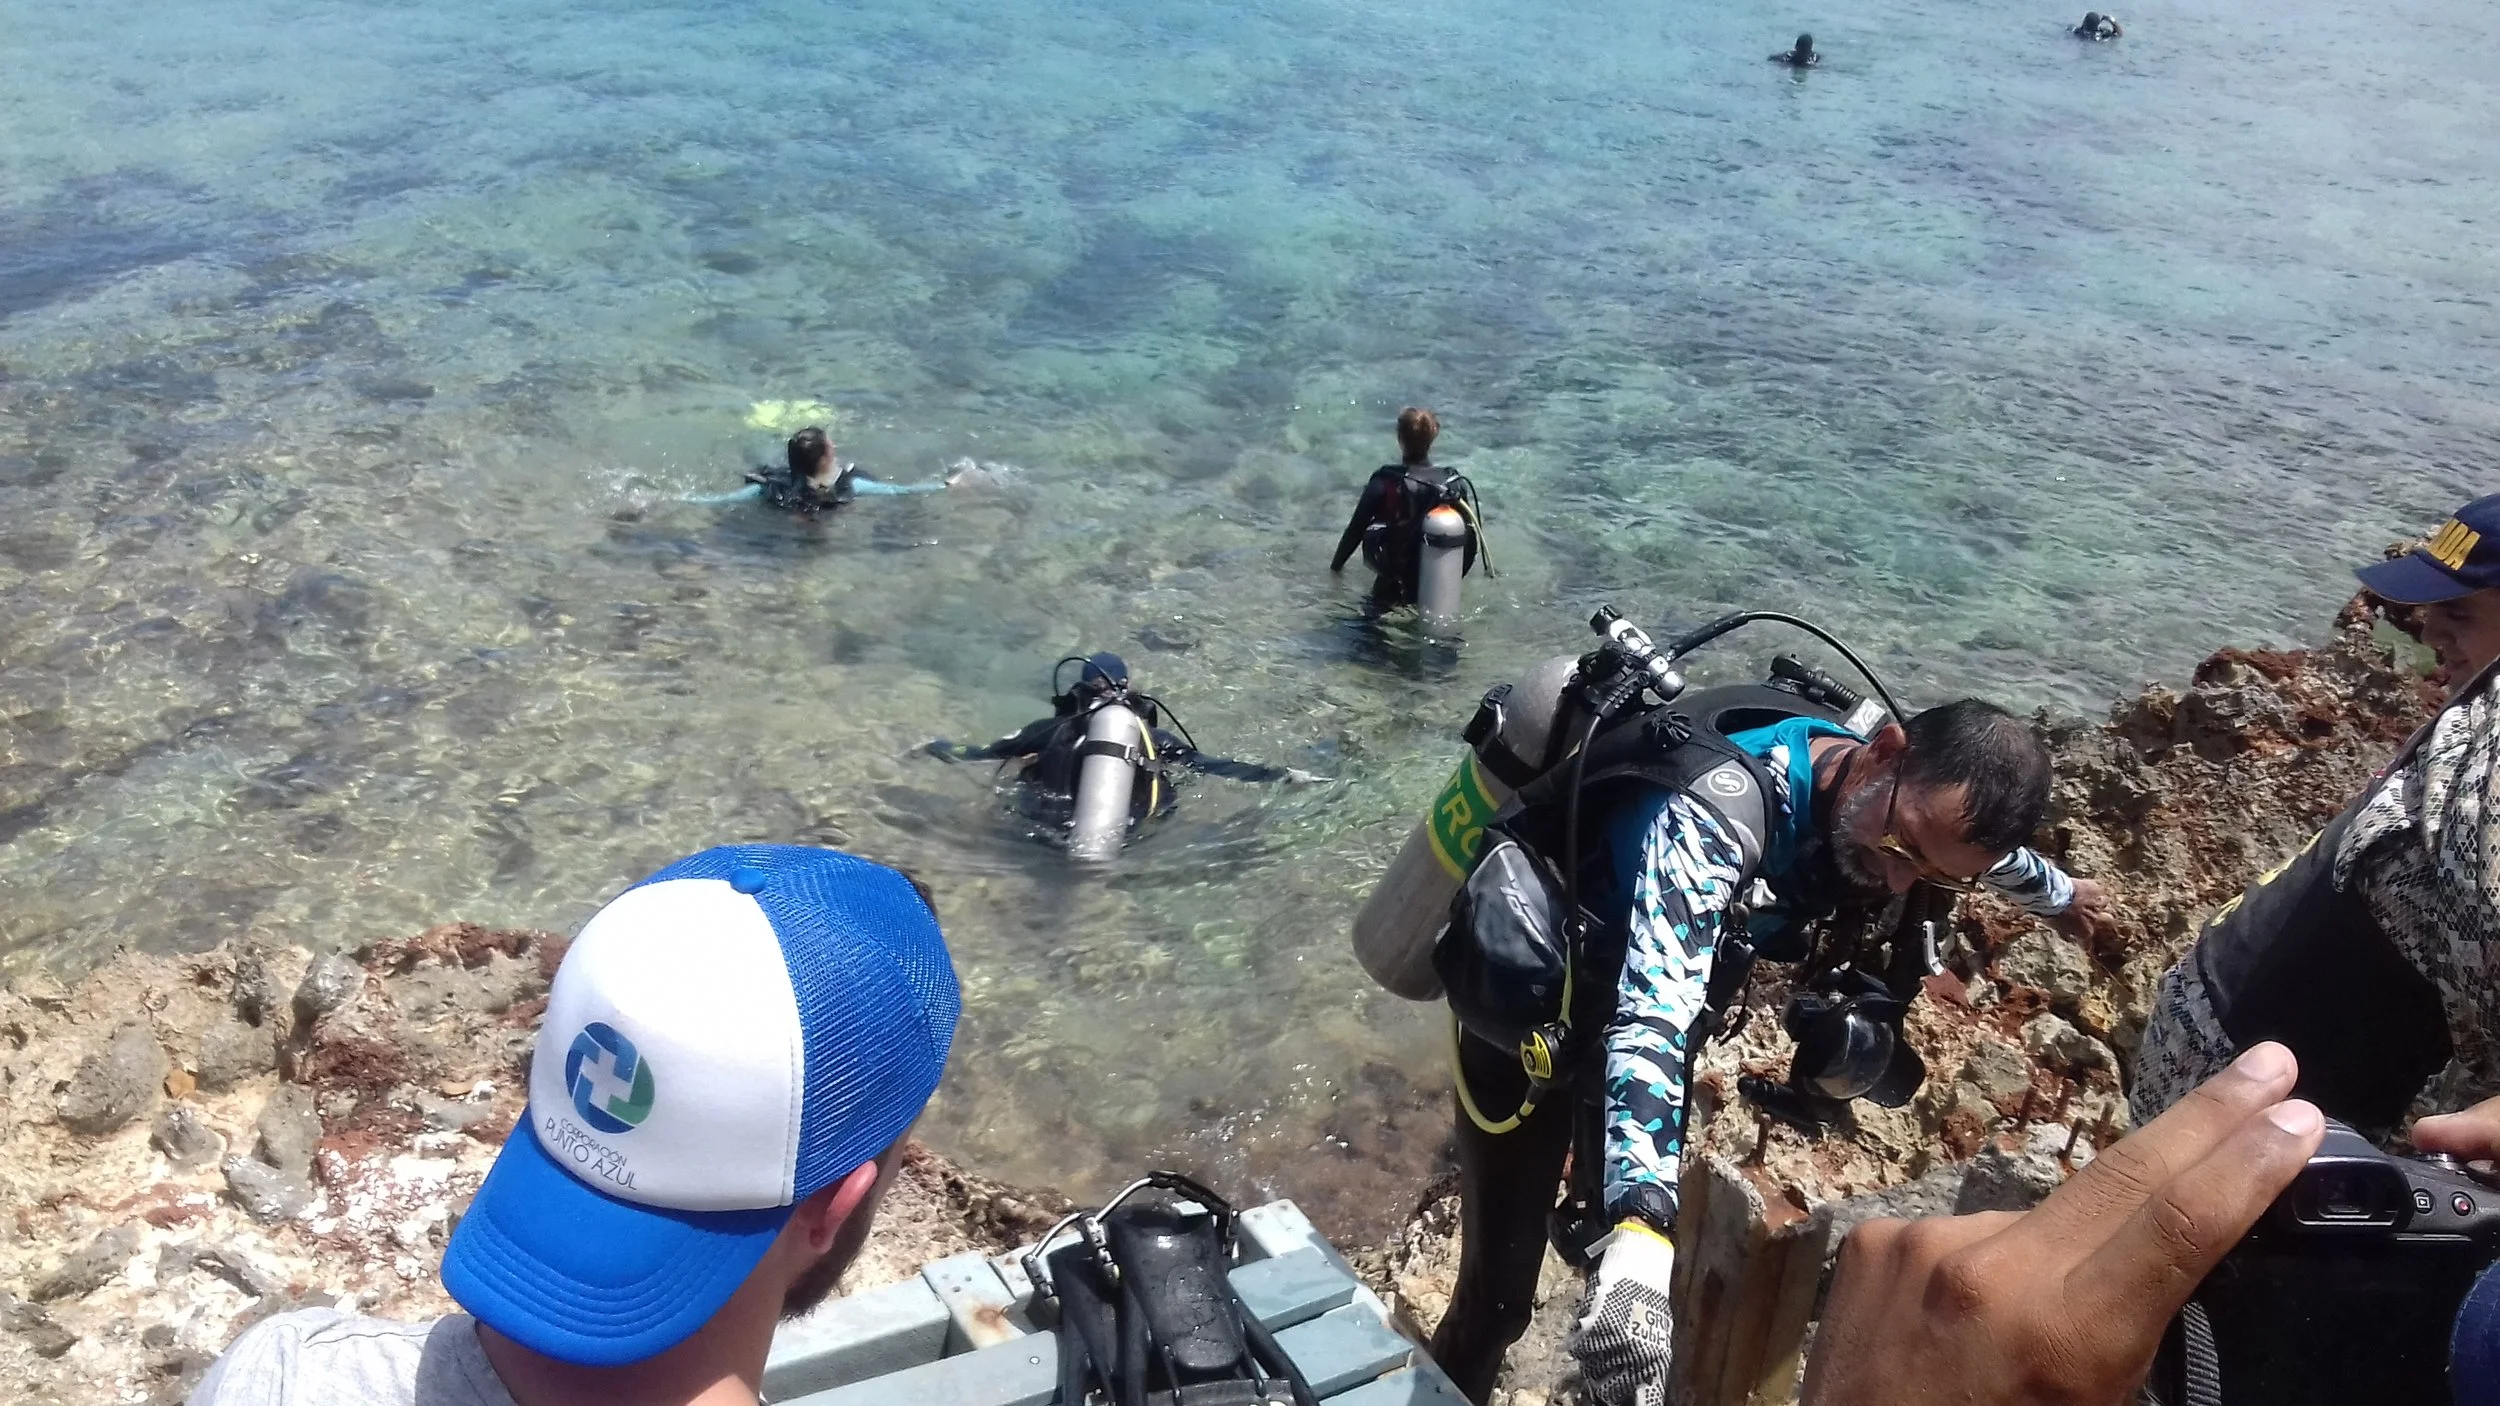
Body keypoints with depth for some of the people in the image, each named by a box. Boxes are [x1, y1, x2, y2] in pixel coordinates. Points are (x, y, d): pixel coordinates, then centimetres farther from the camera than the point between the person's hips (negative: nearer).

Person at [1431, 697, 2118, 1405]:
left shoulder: (1919, 811, -13)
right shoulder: (1721, 813, -38)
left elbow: (1989, 849, 12)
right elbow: (1653, 1014, -50)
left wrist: (2061, 894, 33)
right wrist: (1643, 1230, -62)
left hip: (1642, 1007, 7)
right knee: (1500, 1296, -5)